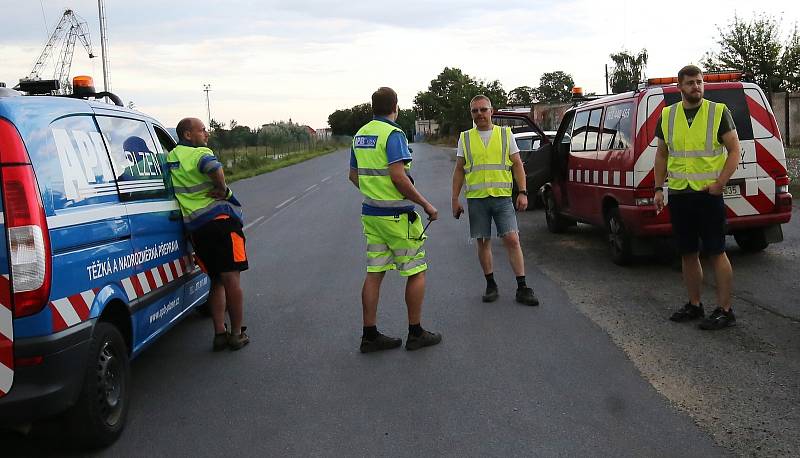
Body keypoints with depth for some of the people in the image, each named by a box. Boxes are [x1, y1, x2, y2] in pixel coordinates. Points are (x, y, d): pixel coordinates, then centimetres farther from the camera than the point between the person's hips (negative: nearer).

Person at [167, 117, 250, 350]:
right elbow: (215, 169, -29)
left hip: (194, 226, 7)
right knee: (231, 278, 0)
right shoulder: (200, 154, -7)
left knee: (216, 280, 16)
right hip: (220, 219, -7)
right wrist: (222, 190, -12)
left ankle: (220, 333, 13)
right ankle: (237, 334, 5)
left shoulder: (171, 157, 15)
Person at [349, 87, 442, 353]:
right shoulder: (393, 134, -15)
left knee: (374, 273, 9)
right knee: (416, 272, 5)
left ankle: (370, 335, 11)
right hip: (397, 215, -8)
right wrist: (426, 205, -16)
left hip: (371, 213, 8)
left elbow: (354, 175, 18)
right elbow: (398, 177, -24)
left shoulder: (360, 134, 10)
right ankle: (415, 334, 11)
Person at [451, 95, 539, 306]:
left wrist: (523, 193, -4)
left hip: (502, 196, -1)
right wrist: (455, 199, 5)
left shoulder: (505, 134, 7)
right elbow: (459, 170, 11)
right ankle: (491, 286, 18)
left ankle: (522, 288, -2)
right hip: (476, 199, 1)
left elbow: (517, 165, 6)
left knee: (512, 240, -7)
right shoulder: (465, 138, 9)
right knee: (483, 242, 5)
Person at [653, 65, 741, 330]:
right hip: (678, 195, 4)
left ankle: (724, 311, 3)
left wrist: (719, 183, -13)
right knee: (687, 253, 11)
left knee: (716, 252, -3)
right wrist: (658, 189, 8)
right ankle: (694, 305, 23)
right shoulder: (667, 116, 9)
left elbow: (734, 151, -2)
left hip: (708, 194, -4)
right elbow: (661, 155, 16)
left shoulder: (719, 112, -1)